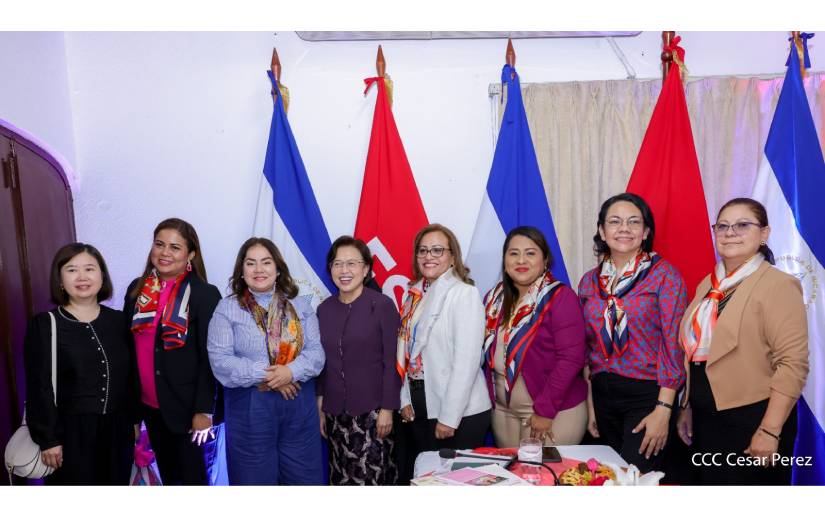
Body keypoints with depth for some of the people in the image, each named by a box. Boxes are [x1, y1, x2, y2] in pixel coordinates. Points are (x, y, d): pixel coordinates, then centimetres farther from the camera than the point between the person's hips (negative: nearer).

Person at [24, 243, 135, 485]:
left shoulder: (118, 320, 4)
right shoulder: (44, 325, -6)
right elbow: (39, 388, -8)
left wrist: (133, 420, 9)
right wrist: (48, 439, -10)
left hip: (117, 429, 3)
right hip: (71, 432, -3)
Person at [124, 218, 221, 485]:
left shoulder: (205, 294, -12)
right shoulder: (137, 289, 3)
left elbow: (209, 357, -13)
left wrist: (203, 410, -14)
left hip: (184, 403, -5)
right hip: (148, 403, 5)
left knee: (190, 473, 9)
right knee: (167, 472, 19)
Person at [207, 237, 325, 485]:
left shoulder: (300, 304, 8)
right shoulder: (227, 309, 0)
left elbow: (316, 352, 1)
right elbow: (221, 362, -9)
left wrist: (291, 372, -18)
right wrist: (264, 375, -17)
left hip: (299, 406, 2)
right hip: (250, 408, -2)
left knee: (304, 478, 10)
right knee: (255, 479, 10)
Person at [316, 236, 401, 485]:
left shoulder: (382, 305, -8)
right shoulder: (324, 309, 5)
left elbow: (392, 362, -8)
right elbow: (321, 362, 10)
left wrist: (387, 409, -10)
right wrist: (320, 407, 9)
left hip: (371, 411, -4)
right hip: (335, 413, 4)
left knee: (370, 478, -2)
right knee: (341, 478, 11)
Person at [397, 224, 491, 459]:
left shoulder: (465, 293, -13)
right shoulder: (415, 295, 7)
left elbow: (467, 360, -18)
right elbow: (407, 352, 10)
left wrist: (449, 417, -18)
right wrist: (405, 399, 5)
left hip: (462, 414, -6)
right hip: (420, 410, 6)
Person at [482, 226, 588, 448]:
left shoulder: (560, 297, -11)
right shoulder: (495, 298, 6)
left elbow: (570, 358, -17)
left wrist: (545, 409, -17)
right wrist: (492, 399, 3)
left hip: (554, 411, -5)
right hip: (503, 410, 5)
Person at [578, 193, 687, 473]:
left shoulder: (664, 275, -7)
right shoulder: (589, 281, 6)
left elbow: (673, 343, -11)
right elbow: (586, 348, 10)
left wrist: (663, 410, -16)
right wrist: (590, 407, 9)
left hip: (647, 395, -5)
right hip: (602, 395, 5)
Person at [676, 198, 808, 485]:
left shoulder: (778, 285, -12)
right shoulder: (708, 284, 10)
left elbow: (793, 363, -18)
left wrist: (770, 432, -20)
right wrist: (686, 407, 15)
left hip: (751, 421, -6)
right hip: (704, 420, 7)